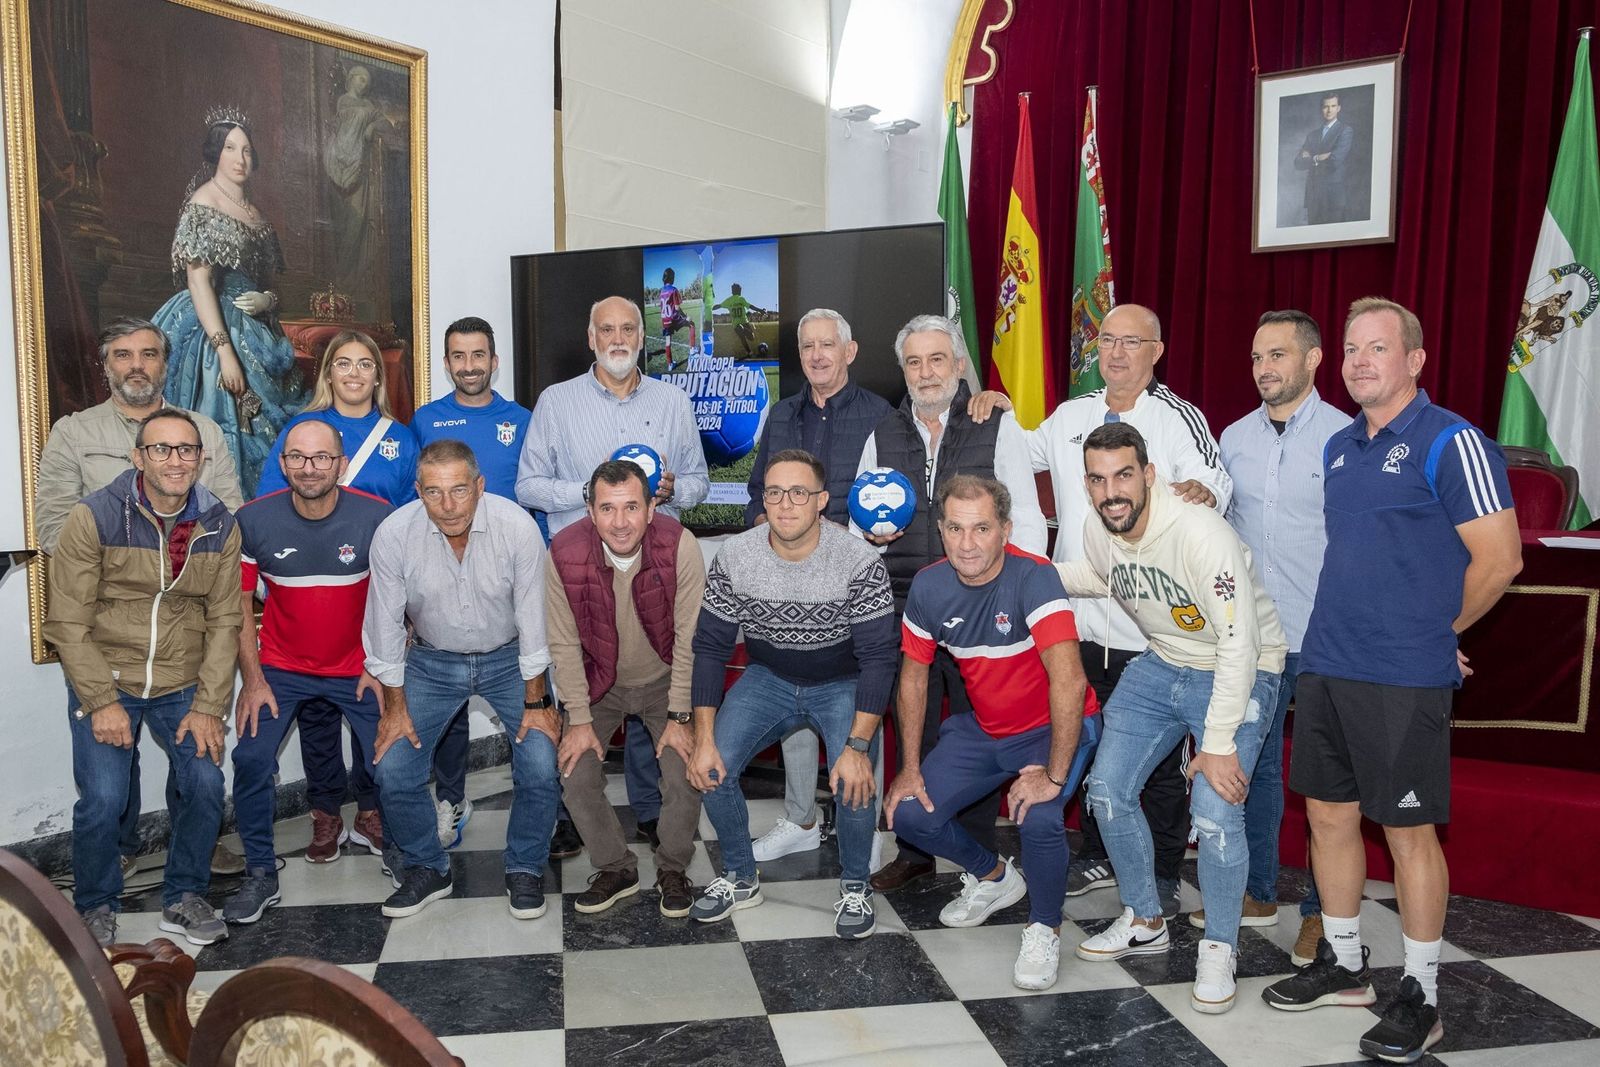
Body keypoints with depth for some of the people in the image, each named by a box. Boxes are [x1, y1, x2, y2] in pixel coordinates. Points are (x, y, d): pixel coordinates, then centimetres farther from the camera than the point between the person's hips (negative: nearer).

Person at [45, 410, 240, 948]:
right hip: (104, 680, -2)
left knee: (206, 786, -7)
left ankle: (184, 899, 17)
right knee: (102, 799, -10)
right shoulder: (94, 517, -12)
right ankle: (95, 908, 18)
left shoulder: (220, 526, -3)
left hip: (183, 684, 3)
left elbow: (223, 622, -1)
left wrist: (208, 705, -7)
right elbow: (67, 623, -10)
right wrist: (101, 701, -14)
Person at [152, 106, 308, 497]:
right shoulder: (202, 204, -7)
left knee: (260, 430, 6)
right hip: (213, 328, -7)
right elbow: (198, 281, -15)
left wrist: (268, 300, -3)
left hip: (254, 330, 8)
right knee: (221, 433, -8)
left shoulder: (253, 210, 16)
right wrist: (225, 350, -22)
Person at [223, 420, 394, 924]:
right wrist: (253, 680, -8)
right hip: (281, 668, 1)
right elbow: (239, 606, -4)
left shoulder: (377, 518, -15)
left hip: (357, 668, 0)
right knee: (251, 758, -14)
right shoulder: (253, 520, -12)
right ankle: (261, 874, 6)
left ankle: (371, 816, 28)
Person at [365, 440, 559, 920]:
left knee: (542, 766, -15)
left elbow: (532, 618, -15)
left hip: (507, 658, -1)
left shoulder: (518, 527, -24)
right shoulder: (393, 534, -21)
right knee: (393, 769, -9)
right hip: (432, 661, 1)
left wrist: (536, 701, -10)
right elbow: (385, 623, -9)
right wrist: (395, 705, -5)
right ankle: (426, 868, 17)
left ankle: (525, 869, 11)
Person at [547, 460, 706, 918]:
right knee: (575, 777, -10)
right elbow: (564, 644, -12)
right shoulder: (564, 554, -23)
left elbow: (690, 638, -19)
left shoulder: (680, 547, -27)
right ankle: (616, 869, 16)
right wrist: (580, 720, -11)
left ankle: (672, 869, 15)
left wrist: (679, 716, -16)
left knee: (686, 777, -14)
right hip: (599, 683, 1)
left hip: (665, 680, -1)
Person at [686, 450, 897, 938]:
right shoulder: (734, 558, -16)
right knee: (712, 769, -15)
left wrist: (858, 746, -29)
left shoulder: (860, 563, -24)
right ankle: (740, 879, 11)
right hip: (767, 678, 3)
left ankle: (855, 887, 5)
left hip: (842, 684, -2)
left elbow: (877, 659, -21)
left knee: (855, 782, -25)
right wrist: (704, 738, -15)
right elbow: (710, 648, -10)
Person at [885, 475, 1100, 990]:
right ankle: (993, 876, 26)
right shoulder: (929, 586, -11)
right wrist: (910, 767, 0)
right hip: (982, 729, 5)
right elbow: (913, 676, 2)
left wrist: (1055, 775, -34)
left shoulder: (1033, 577, -28)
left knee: (1038, 818, -30)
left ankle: (1044, 929, 2)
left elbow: (1070, 681, -36)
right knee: (908, 813, -5)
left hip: (1054, 727, -5)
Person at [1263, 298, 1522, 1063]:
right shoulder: (1340, 447, 13)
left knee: (1408, 828, 3)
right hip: (1326, 666, 7)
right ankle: (1342, 965, 30)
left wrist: (1435, 630, 0)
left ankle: (1419, 997, 18)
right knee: (1328, 813, 13)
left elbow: (1499, 558, -11)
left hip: (1404, 679, -7)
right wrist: (1347, 633, 13)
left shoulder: (1452, 443, -10)